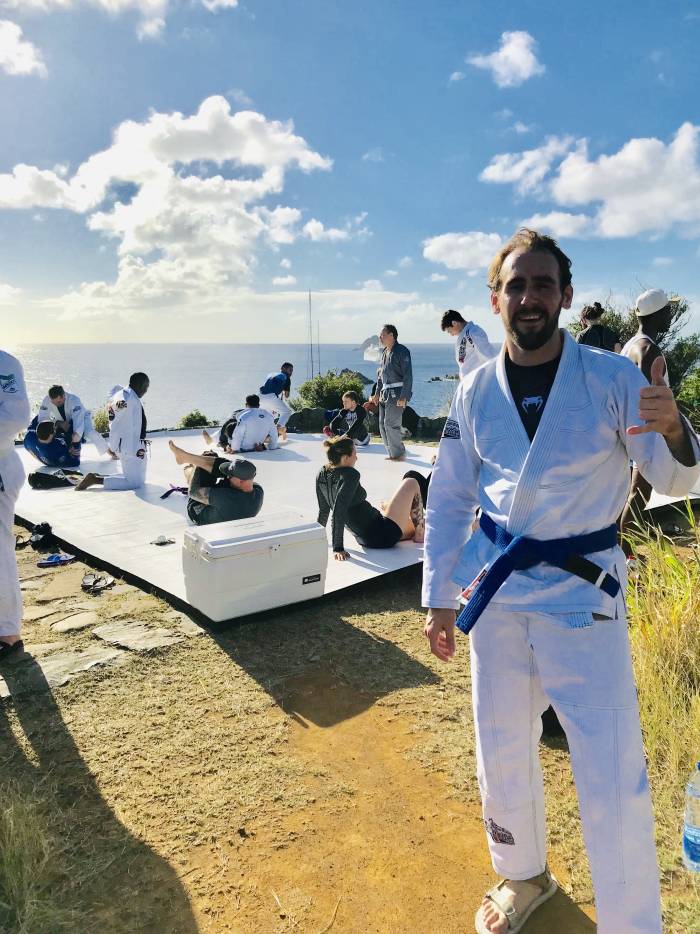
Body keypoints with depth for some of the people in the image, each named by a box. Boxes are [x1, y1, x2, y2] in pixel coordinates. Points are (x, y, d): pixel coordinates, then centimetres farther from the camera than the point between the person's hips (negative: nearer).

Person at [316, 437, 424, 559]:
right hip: (382, 536, -9)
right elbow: (339, 511, -29)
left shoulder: (322, 474, 1)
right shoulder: (350, 475, -22)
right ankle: (420, 535, 11)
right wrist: (338, 548, -27)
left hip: (366, 540, 10)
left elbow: (323, 509, 11)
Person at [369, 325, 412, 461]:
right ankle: (392, 453, 19)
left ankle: (399, 453, 2)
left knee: (391, 424, -11)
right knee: (383, 425, 8)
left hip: (396, 393, -9)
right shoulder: (384, 352, 15)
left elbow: (408, 376, -15)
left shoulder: (402, 351, -11)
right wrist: (377, 393, 18)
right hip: (385, 393, 9)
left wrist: (403, 397, -20)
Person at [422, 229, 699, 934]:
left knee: (612, 777, 0)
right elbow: (447, 501, 6)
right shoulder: (477, 390, 0)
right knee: (501, 752, 17)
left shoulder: (611, 378, -6)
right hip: (496, 591, 3)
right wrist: (439, 600, 5)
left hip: (582, 593, -2)